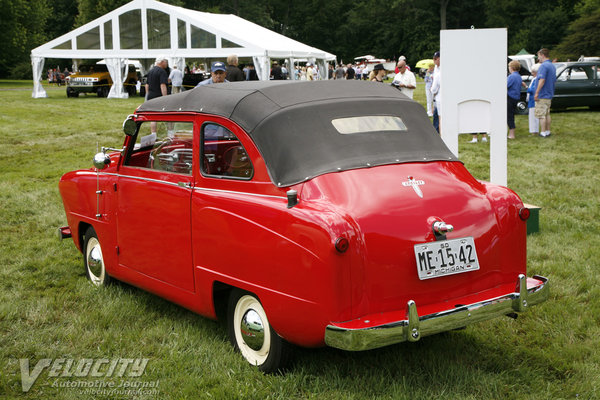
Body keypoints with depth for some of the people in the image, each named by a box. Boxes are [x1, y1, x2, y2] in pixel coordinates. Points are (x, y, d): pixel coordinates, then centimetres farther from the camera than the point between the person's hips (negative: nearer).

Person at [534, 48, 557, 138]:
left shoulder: (543, 66, -16)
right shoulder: (552, 66, 15)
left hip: (542, 95, -9)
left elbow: (542, 80, -26)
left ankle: (543, 133, -4)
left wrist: (536, 93, -23)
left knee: (541, 115, -4)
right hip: (549, 95, 9)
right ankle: (548, 131, 19)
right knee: (547, 114, 15)